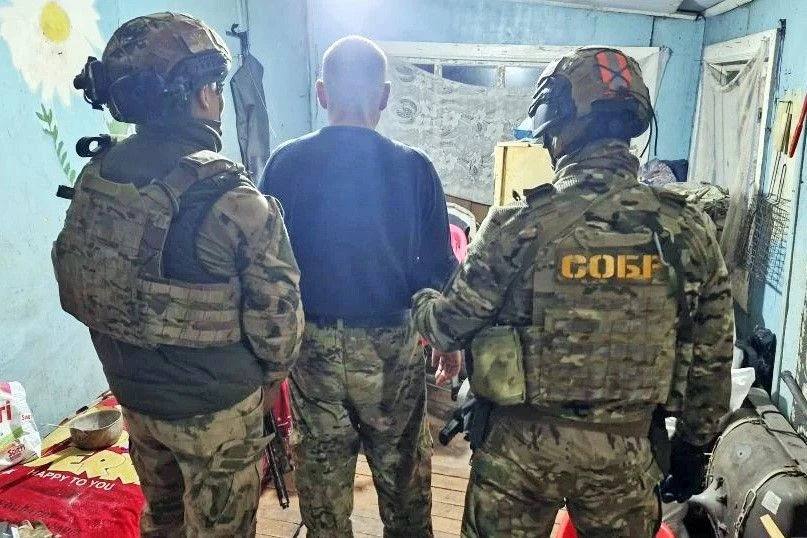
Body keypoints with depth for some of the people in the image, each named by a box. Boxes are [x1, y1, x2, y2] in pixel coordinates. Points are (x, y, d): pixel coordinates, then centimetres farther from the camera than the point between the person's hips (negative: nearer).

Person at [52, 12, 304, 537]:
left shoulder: (94, 177, -6)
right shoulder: (230, 198, -26)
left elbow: (74, 291, 2)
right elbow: (276, 316, -20)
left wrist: (135, 351, 15)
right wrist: (271, 372, 2)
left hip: (132, 393, 6)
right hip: (216, 409, -6)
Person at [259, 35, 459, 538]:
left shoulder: (286, 163, -6)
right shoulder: (414, 167, -10)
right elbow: (437, 265, -6)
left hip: (311, 345, 2)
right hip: (390, 345, -1)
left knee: (321, 474, 19)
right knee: (404, 476, 18)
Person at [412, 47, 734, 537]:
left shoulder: (519, 226, -17)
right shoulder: (690, 230, -8)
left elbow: (453, 326, -5)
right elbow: (711, 359, 0)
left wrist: (420, 300, 18)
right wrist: (694, 443, 15)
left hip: (523, 444, -2)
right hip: (628, 450, 3)